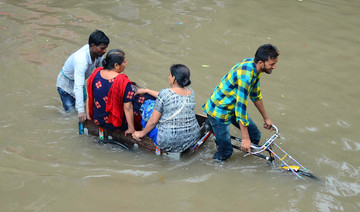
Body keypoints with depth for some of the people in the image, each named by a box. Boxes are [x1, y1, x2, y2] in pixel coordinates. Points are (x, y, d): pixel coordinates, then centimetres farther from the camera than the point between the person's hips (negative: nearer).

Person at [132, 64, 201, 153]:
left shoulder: (164, 93, -14)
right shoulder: (190, 92, 3)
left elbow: (153, 121, -8)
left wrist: (142, 133, 10)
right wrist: (147, 91, 28)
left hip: (170, 142, -6)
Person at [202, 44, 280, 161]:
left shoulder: (255, 67, -4)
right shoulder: (246, 75, -33)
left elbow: (256, 95, 12)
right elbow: (241, 107, -31)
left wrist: (266, 118, 21)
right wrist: (245, 138, -27)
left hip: (234, 106, 9)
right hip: (219, 110, -9)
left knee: (255, 136, 10)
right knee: (225, 152, -5)